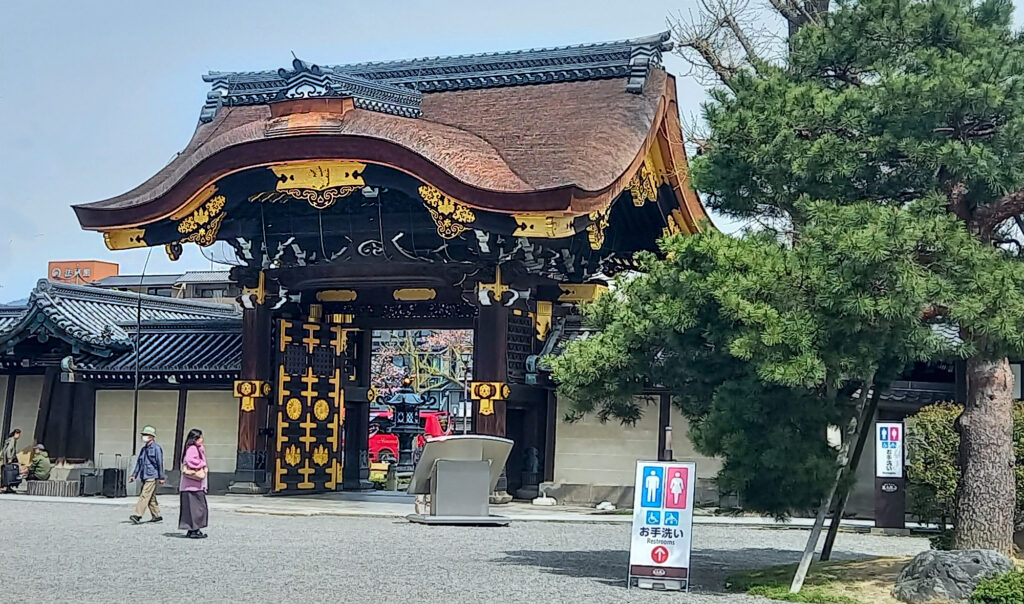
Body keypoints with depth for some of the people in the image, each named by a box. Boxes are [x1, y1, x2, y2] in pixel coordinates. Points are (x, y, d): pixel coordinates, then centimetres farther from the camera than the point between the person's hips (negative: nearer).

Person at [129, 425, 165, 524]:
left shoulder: (156, 448, -8)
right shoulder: (144, 448, 16)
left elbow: (160, 463, -9)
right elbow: (139, 462, 21)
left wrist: (161, 477, -10)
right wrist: (134, 475, 15)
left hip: (152, 476, -8)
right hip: (144, 476, 8)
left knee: (145, 495, -15)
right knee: (151, 497, 11)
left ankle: (138, 515, -22)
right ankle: (156, 515, 19)